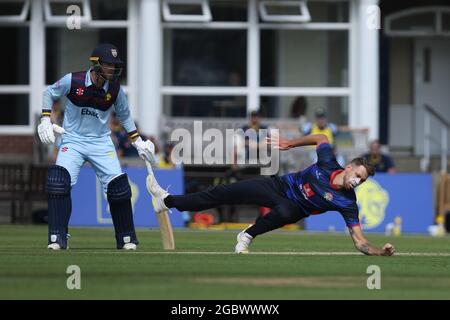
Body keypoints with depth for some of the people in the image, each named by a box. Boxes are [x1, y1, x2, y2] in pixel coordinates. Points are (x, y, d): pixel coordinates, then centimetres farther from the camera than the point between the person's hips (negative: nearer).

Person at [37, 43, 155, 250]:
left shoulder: (115, 89, -7)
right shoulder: (72, 81, -15)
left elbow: (124, 115, 12)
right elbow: (49, 94, 4)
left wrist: (137, 141, 10)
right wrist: (45, 121, -6)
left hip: (101, 142, 2)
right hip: (72, 140, -2)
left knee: (119, 187, -6)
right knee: (58, 181, -22)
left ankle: (126, 239, 12)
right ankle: (57, 239, -16)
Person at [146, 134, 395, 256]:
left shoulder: (347, 203, -24)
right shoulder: (328, 163, -19)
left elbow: (360, 242, -24)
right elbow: (320, 138, 3)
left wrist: (381, 252, -41)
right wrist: (290, 143, 4)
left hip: (293, 208, -3)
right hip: (278, 186, 3)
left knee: (283, 212, -42)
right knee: (224, 193, 4)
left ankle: (249, 235, -14)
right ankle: (168, 201, 22)